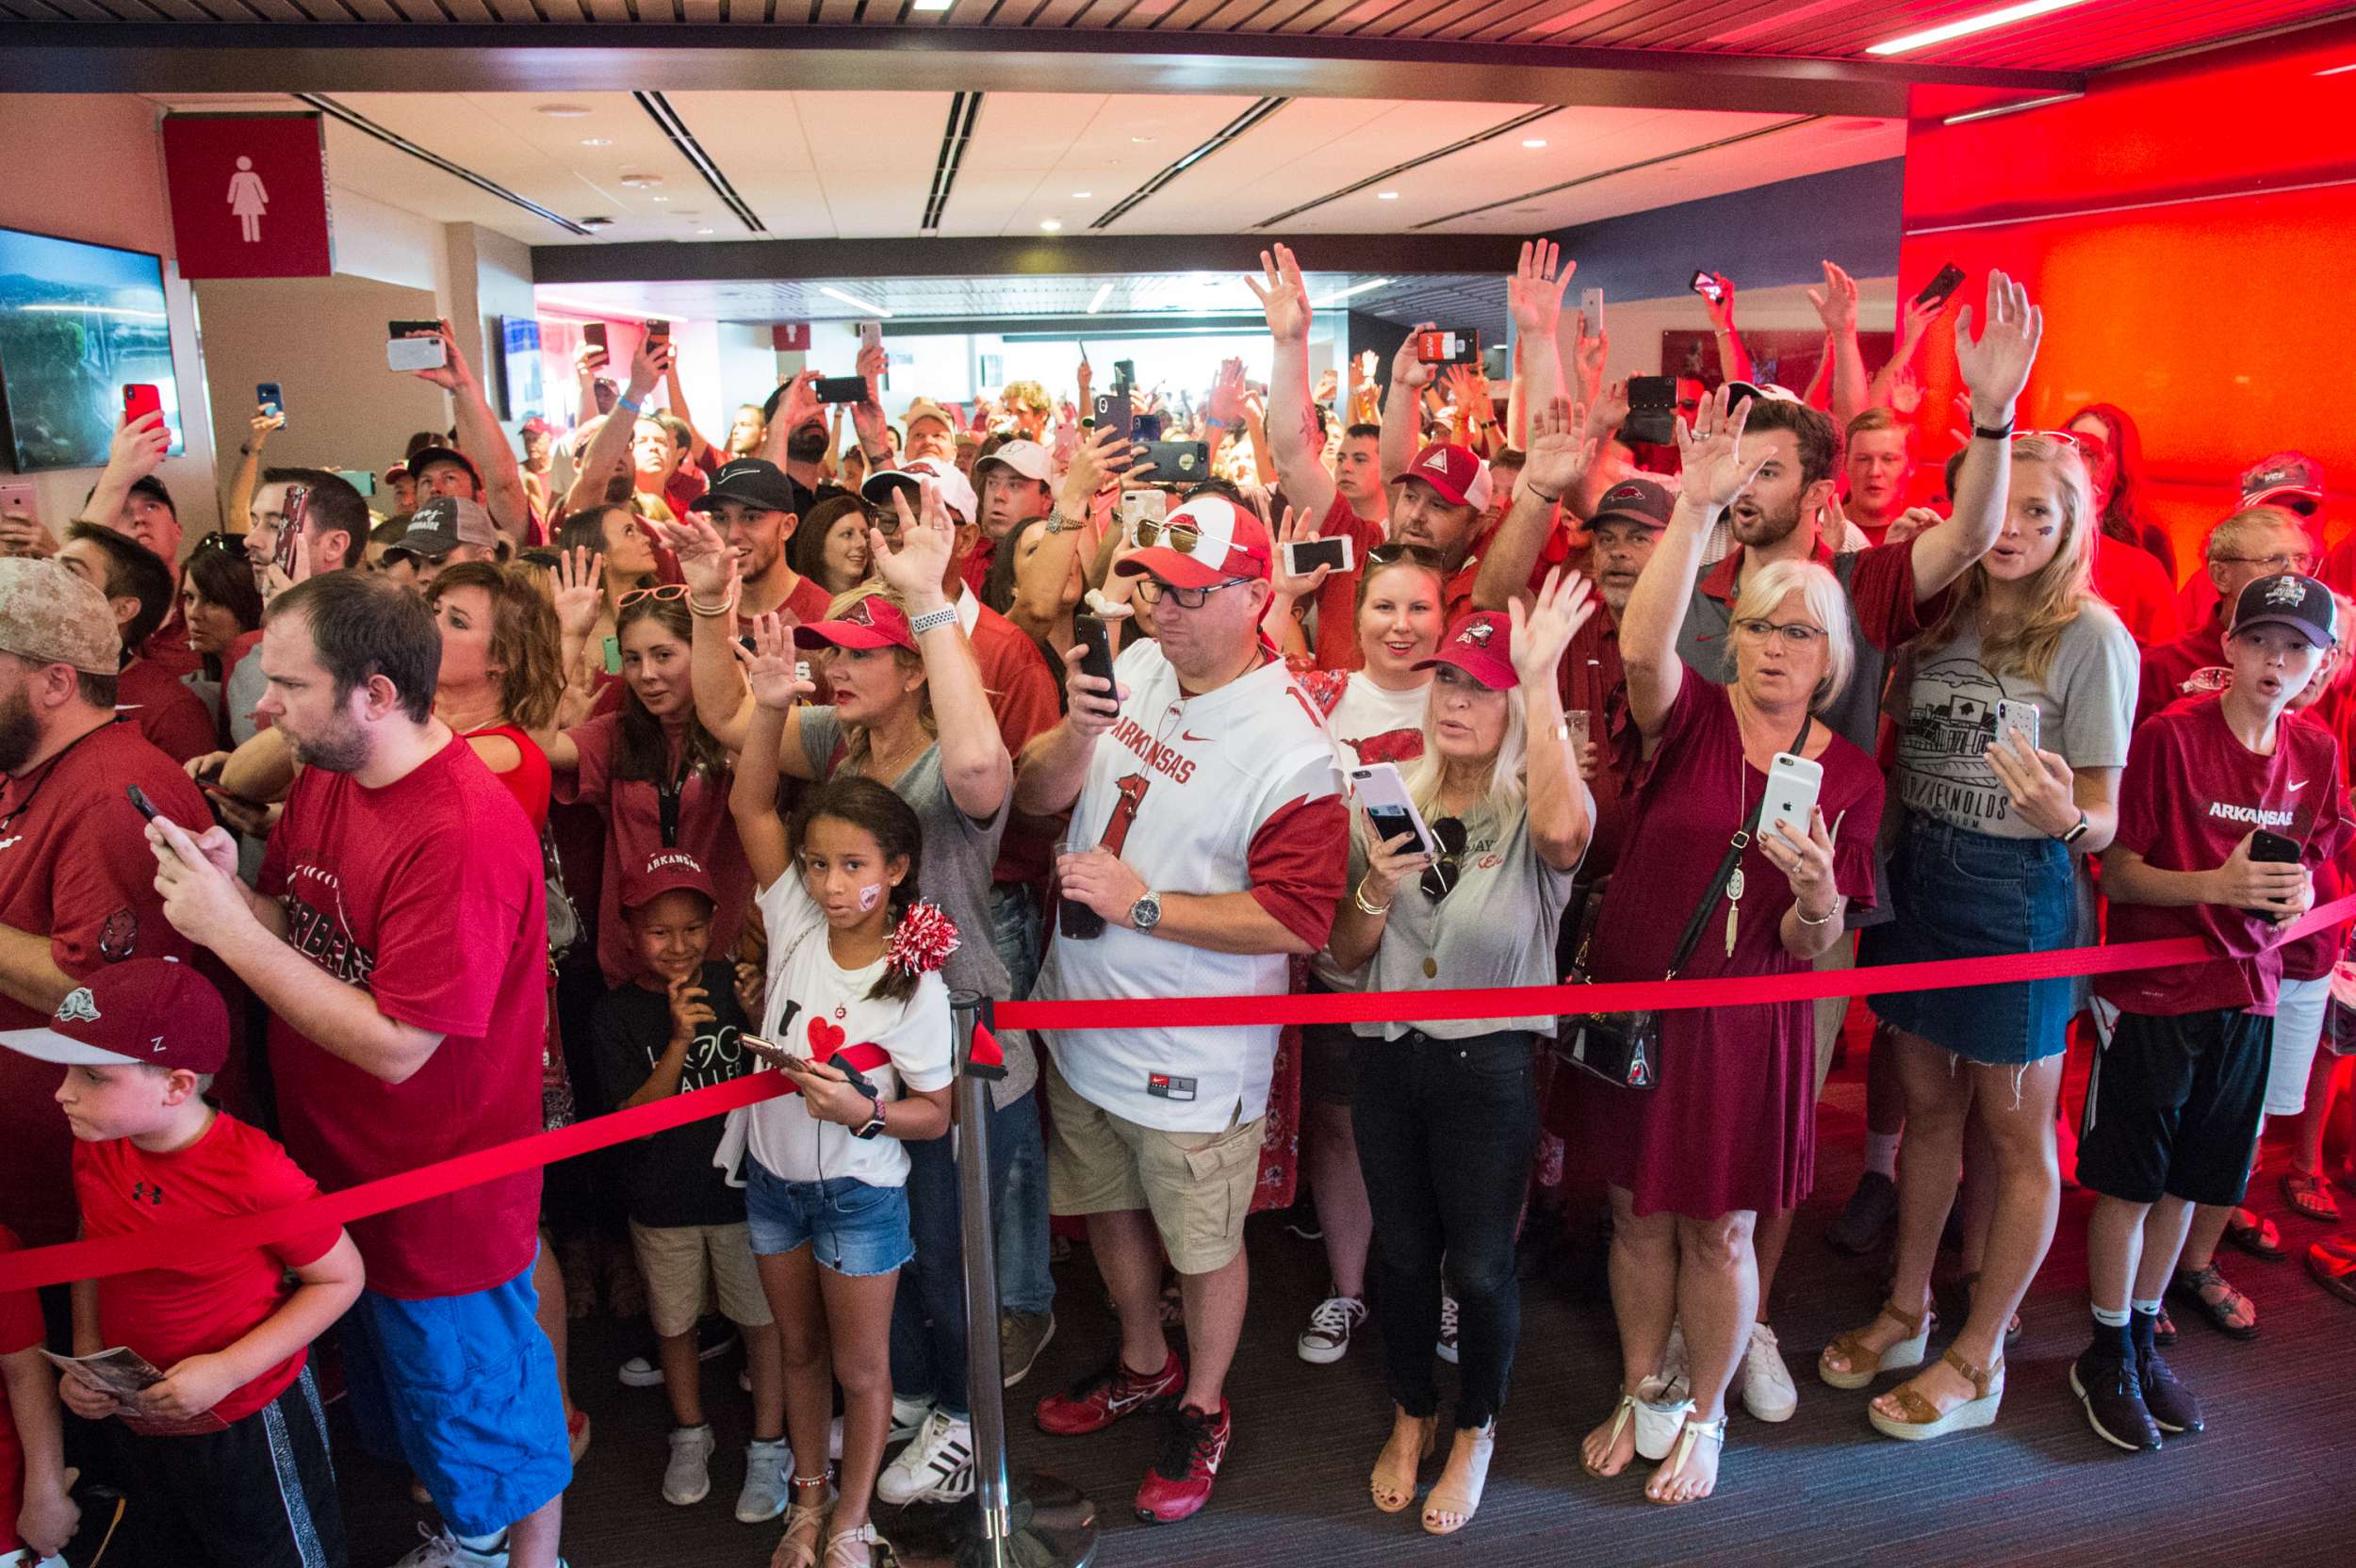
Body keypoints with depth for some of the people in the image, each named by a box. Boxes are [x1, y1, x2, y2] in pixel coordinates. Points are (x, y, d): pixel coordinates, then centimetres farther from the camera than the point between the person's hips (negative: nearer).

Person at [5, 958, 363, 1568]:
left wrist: (228, 1370, -24)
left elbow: (341, 1276, -20)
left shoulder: (255, 1174, -31)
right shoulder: (96, 1146, -10)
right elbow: (93, 1248, 9)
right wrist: (86, 1353, -3)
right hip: (139, 1418, 6)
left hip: (247, 1423, -6)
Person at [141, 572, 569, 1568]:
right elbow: (301, 934, 5)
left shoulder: (464, 833, -30)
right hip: (338, 1167, 9)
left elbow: (396, 1044, -30)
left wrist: (227, 926, -27)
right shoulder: (323, 776, -2)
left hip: (445, 1194, -9)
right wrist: (230, 887, -16)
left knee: (484, 1406, 14)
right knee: (393, 1376, 29)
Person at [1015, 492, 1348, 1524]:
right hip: (1082, 1015, 7)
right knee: (1109, 1205, 26)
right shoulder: (1135, 669, -3)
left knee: (1203, 1243, 15)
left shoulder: (1287, 744, -22)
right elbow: (1033, 795, 0)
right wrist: (1078, 730, -21)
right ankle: (1143, 1365, 52)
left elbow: (1296, 920, -25)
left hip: (1190, 1052, -6)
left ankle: (1202, 1407, 42)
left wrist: (1141, 904, -25)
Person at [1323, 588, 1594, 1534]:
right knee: (1404, 1252, 18)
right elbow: (1345, 956, 5)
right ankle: (1411, 1419, 42)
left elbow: (1567, 831, -38)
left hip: (1490, 1067, -4)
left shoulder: (1533, 814, -10)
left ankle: (1476, 1431, 37)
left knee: (1479, 1265, 9)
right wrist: (1376, 890, -16)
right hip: (1388, 1060, 4)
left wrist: (1541, 678, -34)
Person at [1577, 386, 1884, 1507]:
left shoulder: (1848, 777, -3)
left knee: (1720, 1230, 12)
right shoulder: (1692, 718, -5)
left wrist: (1815, 886, -26)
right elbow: (1643, 645, -30)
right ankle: (1641, 1394, 38)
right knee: (1639, 1212, 15)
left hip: (1746, 1025, 0)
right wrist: (1696, 508, -37)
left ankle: (1703, 1417, 36)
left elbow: (1814, 947, -4)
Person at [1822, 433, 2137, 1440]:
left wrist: (2065, 818, -31)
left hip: (2018, 897, -5)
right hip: (1916, 883, 5)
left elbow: (2104, 822, -11)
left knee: (2014, 1136, 8)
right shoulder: (1939, 618, 6)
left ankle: (1978, 1357, 22)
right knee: (1928, 1109, 17)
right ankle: (1907, 1309, 33)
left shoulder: (2090, 637, -10)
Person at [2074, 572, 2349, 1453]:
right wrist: (2217, 886, -25)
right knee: (2130, 1182, 3)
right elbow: (2118, 876, -11)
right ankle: (2107, 1356, 19)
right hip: (2152, 990, -5)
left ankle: (2143, 1341, 31)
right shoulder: (2171, 736, -12)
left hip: (2244, 993, 5)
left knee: (2187, 1182, 14)